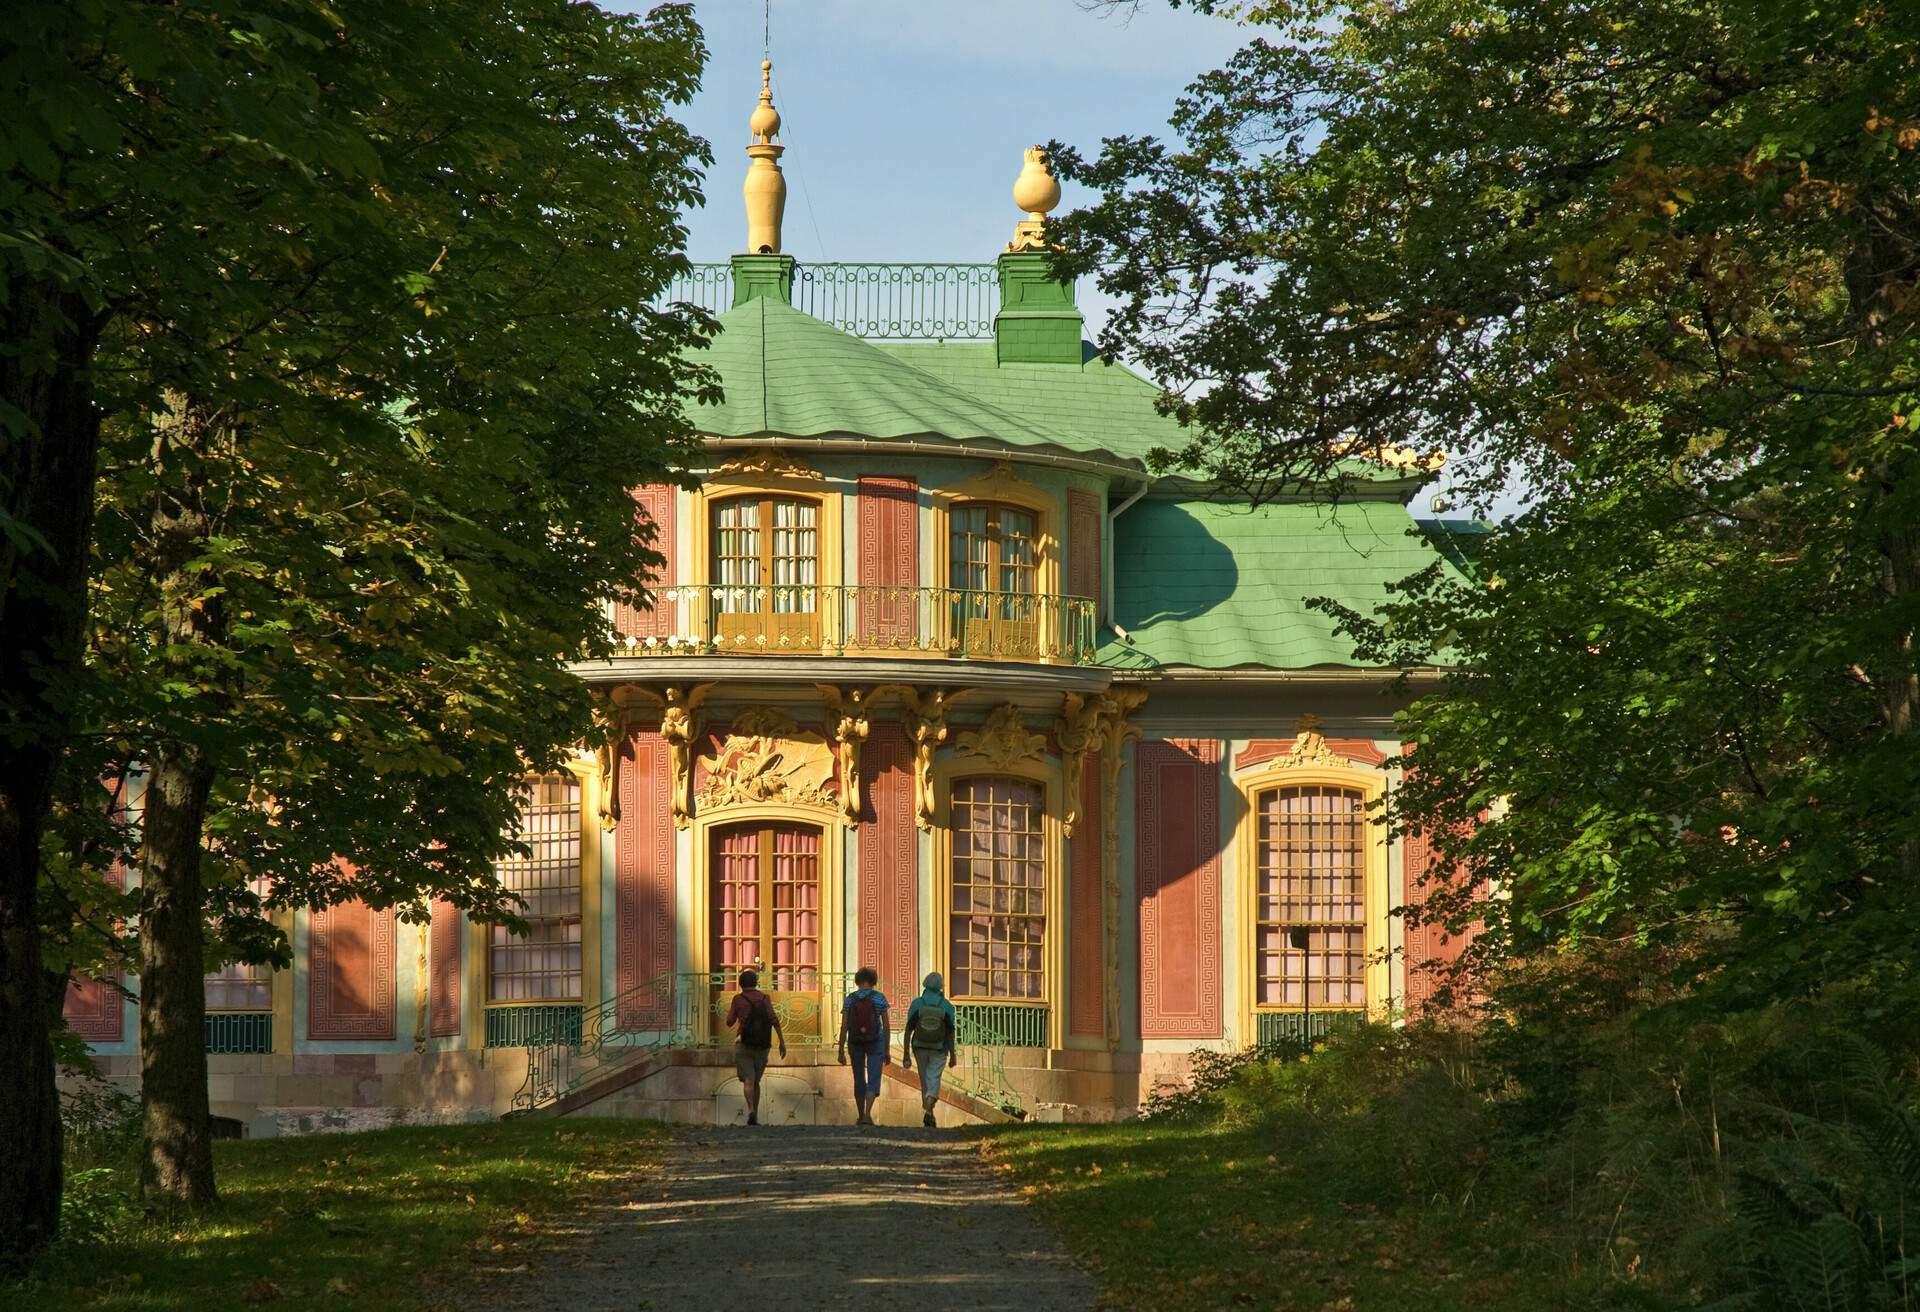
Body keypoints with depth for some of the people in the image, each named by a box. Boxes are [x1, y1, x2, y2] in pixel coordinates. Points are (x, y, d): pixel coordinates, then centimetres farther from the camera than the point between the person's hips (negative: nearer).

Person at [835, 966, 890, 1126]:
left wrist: (841, 1052, -3)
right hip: (875, 1042, -2)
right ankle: (867, 1114, -20)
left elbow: (844, 1027, -7)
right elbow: (886, 1026, -6)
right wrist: (887, 1051, 1)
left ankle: (861, 1116, 25)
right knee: (873, 1081, 0)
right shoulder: (879, 998, -7)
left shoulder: (850, 999, -4)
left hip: (855, 1042, 2)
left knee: (859, 1081, 17)